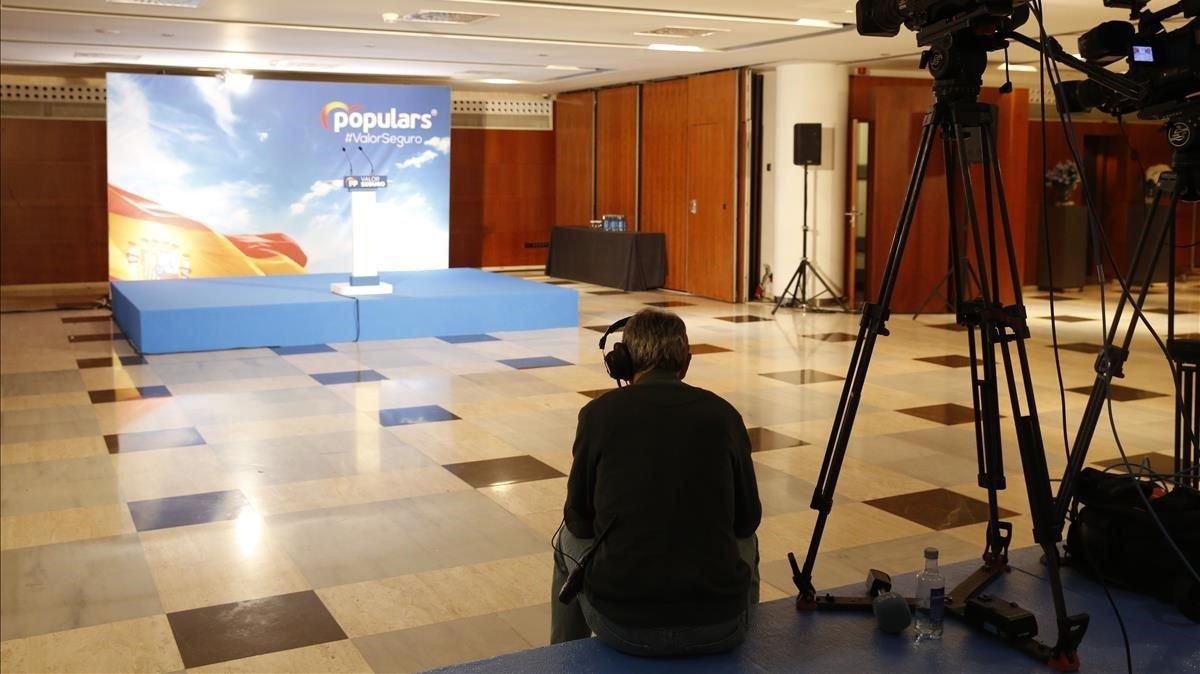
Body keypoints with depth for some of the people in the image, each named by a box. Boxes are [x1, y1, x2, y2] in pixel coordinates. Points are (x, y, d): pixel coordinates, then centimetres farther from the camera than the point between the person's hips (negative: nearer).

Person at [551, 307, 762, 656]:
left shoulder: (599, 412, 1)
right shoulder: (722, 413, 5)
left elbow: (579, 520, 11)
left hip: (622, 623, -1)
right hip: (719, 623, 1)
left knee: (569, 540, 31)